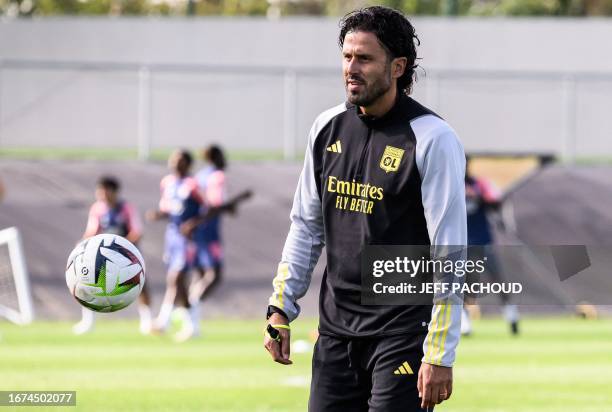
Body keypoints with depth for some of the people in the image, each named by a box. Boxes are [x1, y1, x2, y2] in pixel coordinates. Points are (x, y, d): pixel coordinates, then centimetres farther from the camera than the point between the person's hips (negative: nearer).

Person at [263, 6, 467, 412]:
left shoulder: (431, 138, -11)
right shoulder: (329, 128, 9)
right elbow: (306, 225, 19)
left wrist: (440, 356, -18)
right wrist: (281, 309, 13)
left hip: (402, 331, -6)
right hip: (336, 329, 6)